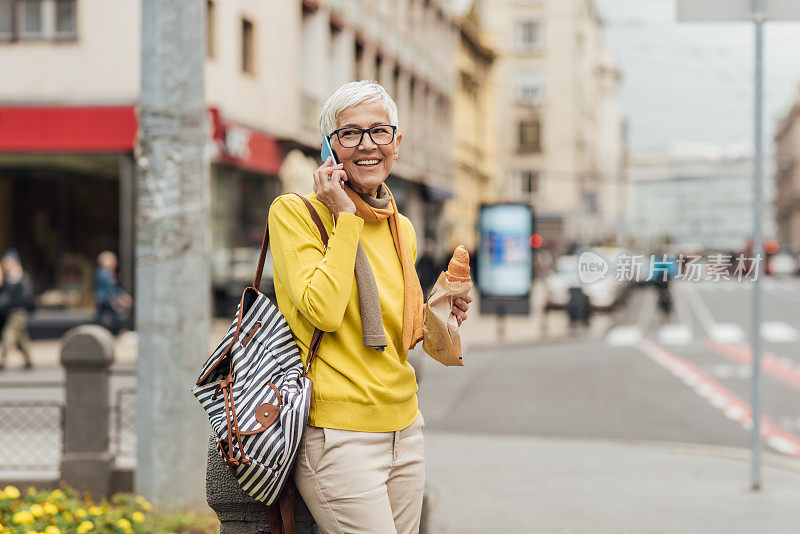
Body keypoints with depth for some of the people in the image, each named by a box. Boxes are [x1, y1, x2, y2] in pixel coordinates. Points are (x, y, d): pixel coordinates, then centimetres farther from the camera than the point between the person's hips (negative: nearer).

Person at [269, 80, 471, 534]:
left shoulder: (403, 230, 13)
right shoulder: (295, 212, -7)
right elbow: (324, 310, -21)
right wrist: (345, 217, -14)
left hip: (403, 426, 7)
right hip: (339, 434, -7)